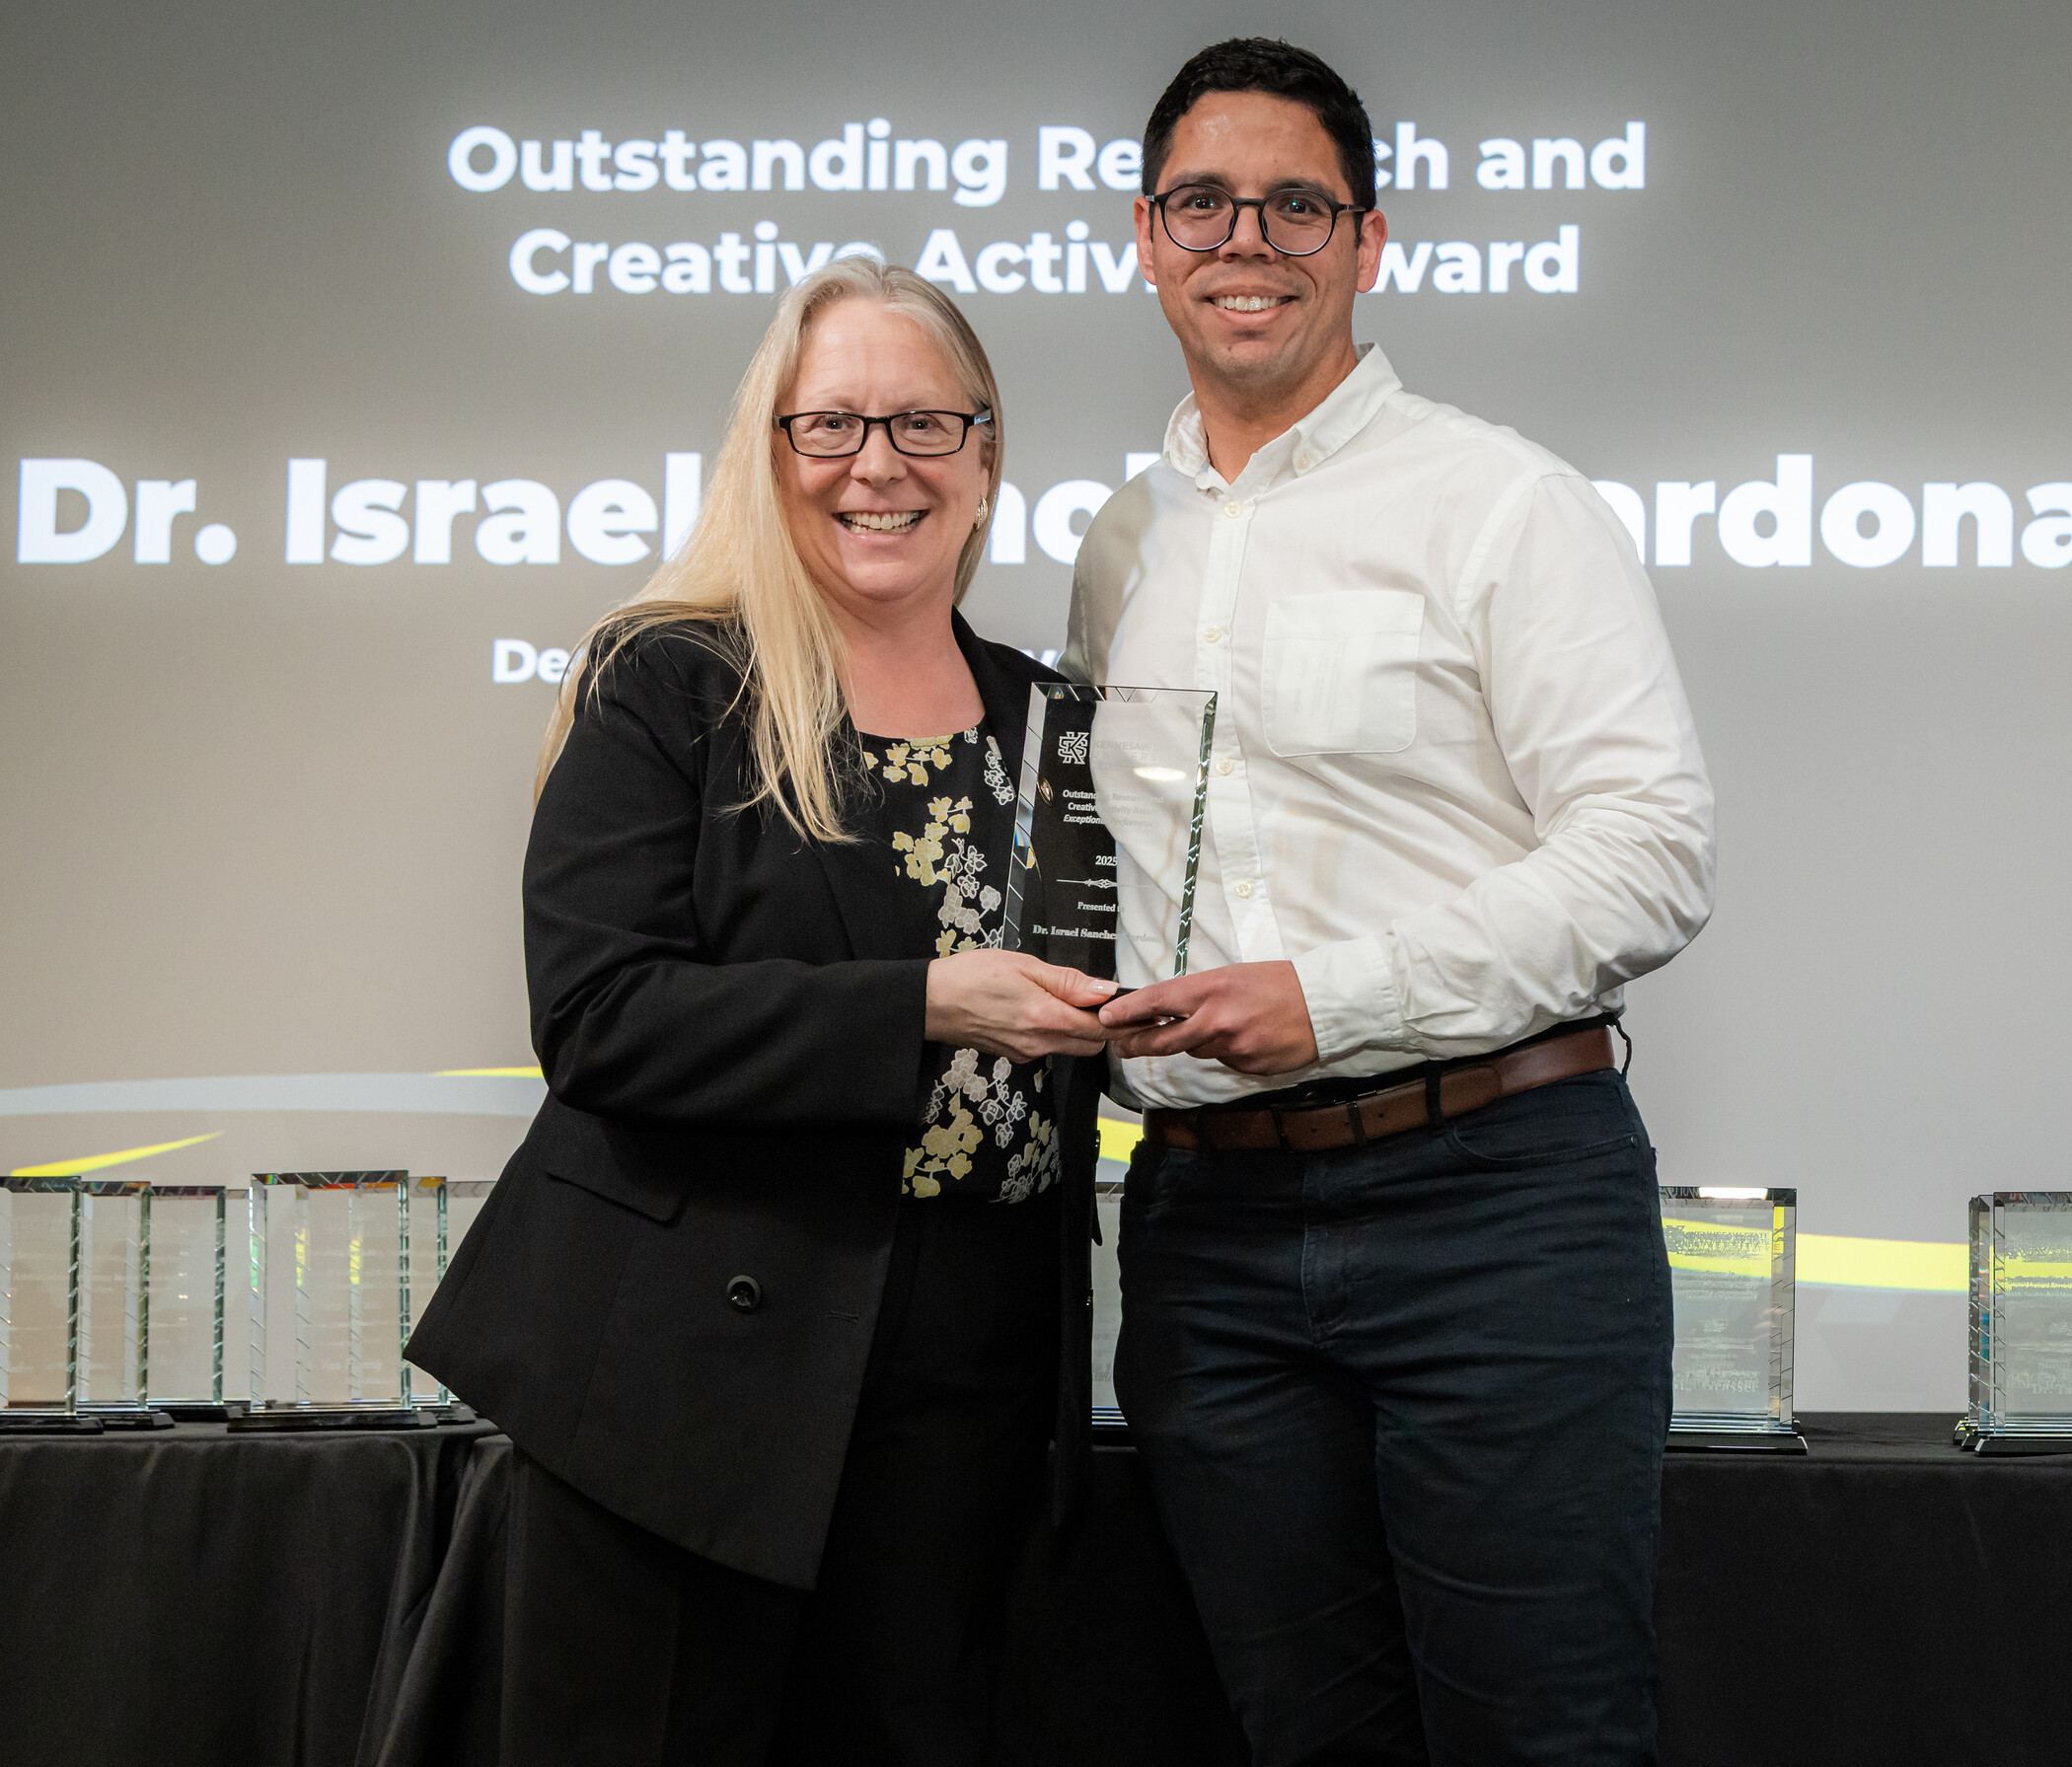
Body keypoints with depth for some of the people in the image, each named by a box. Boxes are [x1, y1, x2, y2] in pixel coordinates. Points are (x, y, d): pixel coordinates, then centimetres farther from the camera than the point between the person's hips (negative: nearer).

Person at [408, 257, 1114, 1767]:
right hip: (698, 1365, -4)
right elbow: (597, 1015, -15)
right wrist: (917, 1009, -21)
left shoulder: (1040, 717, 12)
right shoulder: (667, 684, -4)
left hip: (966, 1382, 5)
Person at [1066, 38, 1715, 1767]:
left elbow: (1654, 849, -10)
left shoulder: (1501, 502, -2)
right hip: (1206, 1217, 5)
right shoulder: (1122, 545, 16)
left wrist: (1333, 998, -17)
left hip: (1491, 1189, -5)